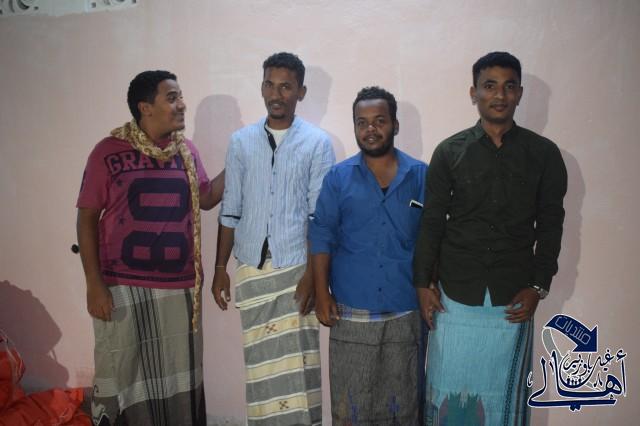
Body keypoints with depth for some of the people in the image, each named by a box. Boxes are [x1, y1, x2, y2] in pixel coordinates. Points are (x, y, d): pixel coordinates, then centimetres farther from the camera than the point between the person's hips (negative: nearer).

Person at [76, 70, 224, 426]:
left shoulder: (188, 151, 5)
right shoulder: (109, 151, -7)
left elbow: (207, 198, 17)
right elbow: (87, 218, -5)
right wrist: (94, 283, -9)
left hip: (181, 286, 4)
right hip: (123, 286, -3)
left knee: (181, 377, 14)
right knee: (124, 377, 9)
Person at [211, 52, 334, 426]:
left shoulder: (317, 143, -2)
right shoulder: (241, 141, 6)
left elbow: (321, 215, -5)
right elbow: (230, 211, 7)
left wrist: (313, 274, -10)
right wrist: (220, 267, 5)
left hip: (296, 267, -2)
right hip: (251, 267, 3)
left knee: (295, 361, 5)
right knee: (262, 360, 11)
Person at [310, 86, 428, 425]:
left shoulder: (422, 176, 1)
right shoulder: (338, 177, 0)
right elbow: (322, 237, -1)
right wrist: (321, 293, -6)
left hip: (406, 312, 1)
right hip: (351, 312, 0)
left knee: (403, 398, 15)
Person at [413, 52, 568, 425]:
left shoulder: (544, 154, 0)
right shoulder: (449, 152, -1)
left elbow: (550, 224, 3)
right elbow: (432, 222, 0)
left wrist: (538, 286, -3)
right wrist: (423, 283, -3)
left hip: (513, 295, 1)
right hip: (455, 293, 0)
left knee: (503, 387, 14)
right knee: (450, 384, 9)